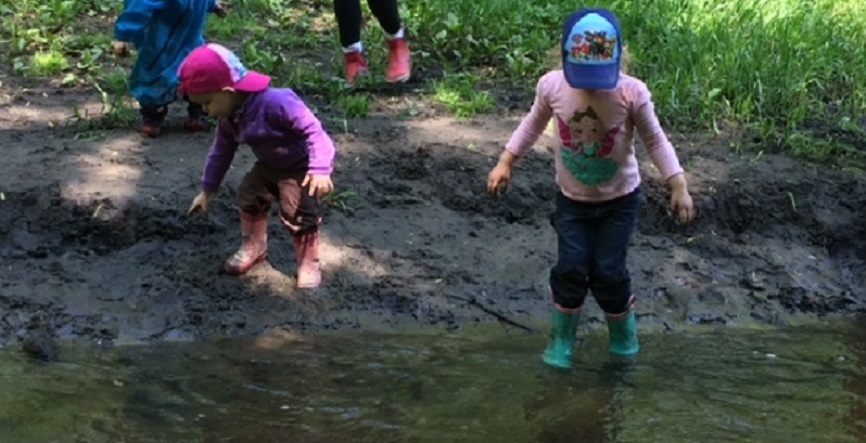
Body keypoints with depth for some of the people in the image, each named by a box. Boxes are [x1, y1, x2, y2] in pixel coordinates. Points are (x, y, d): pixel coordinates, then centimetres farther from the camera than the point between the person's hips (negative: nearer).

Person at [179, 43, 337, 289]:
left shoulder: (276, 102, -37)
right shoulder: (229, 118, -9)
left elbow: (313, 130, -38)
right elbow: (221, 151, 8)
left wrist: (320, 169, -48)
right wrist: (208, 190, 14)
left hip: (300, 167, -8)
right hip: (269, 165, 8)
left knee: (298, 213, -16)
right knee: (248, 198, 10)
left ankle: (309, 264, 3)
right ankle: (254, 246, 32)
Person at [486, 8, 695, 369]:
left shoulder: (632, 92, -23)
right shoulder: (551, 86, -18)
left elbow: (655, 140, -10)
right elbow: (534, 124, 3)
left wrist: (679, 186, -13)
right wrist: (506, 163, 2)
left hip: (620, 199, -1)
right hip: (572, 198, 2)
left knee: (608, 272, -2)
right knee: (571, 269, -5)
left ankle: (623, 332, 27)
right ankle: (562, 338, 19)